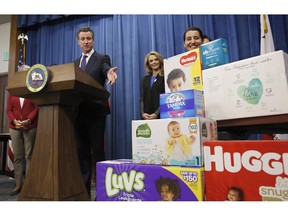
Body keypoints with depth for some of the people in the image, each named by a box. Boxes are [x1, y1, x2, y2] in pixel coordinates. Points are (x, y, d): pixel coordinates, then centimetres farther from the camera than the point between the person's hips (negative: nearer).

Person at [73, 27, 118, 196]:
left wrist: (109, 73, -43)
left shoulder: (102, 58, 2)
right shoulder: (75, 63, 20)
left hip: (95, 110, -5)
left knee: (97, 150, -2)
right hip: (79, 111, 6)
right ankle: (84, 188, 23)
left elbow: (106, 69, -20)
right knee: (82, 150, 10)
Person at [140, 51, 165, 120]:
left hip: (160, 115, -3)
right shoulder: (145, 79, 15)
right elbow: (142, 98, 11)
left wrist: (156, 114, -15)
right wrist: (142, 113, -4)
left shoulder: (165, 77, 0)